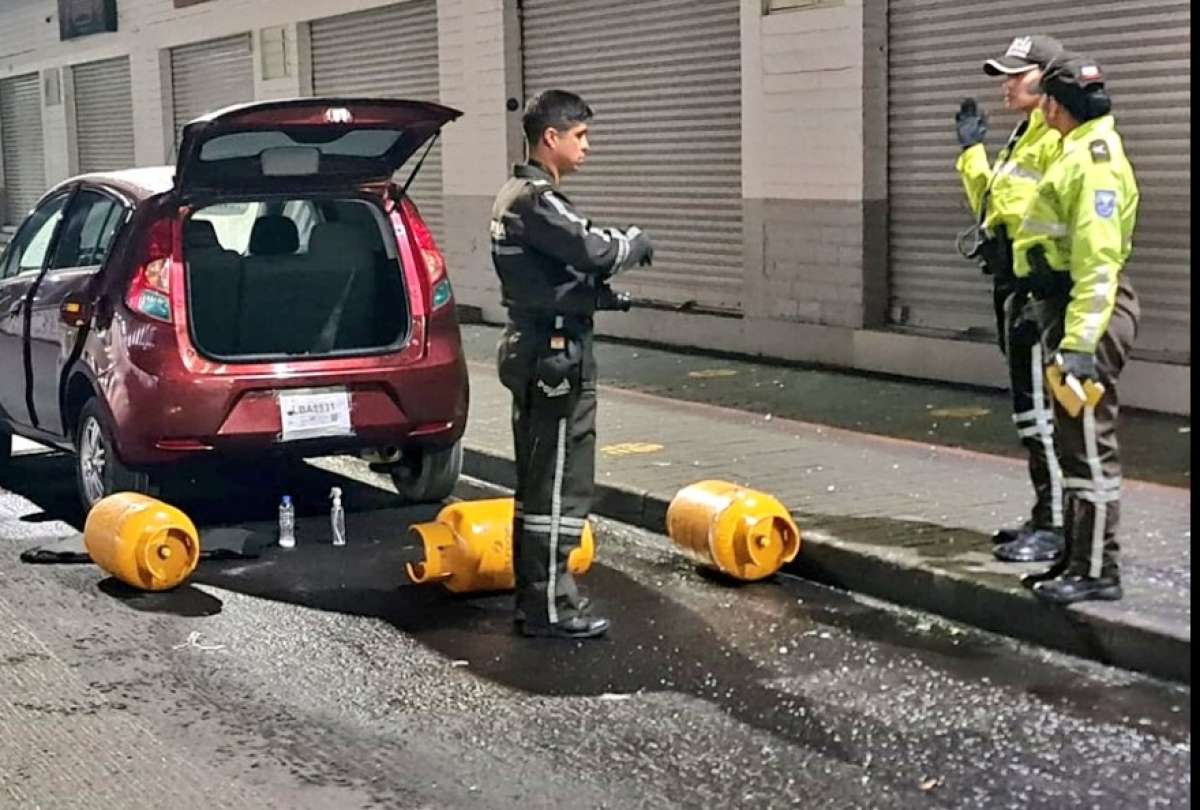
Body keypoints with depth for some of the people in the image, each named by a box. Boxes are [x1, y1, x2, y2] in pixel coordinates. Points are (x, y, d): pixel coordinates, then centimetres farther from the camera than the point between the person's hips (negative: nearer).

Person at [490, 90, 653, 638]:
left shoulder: (515, 197, 15)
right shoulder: (536, 200, -16)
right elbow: (592, 248, -27)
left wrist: (596, 293, 3)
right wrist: (636, 242, -8)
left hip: (531, 350, 10)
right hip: (556, 356, -10)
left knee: (537, 483, 15)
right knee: (561, 487, -4)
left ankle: (532, 596, 22)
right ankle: (550, 607, 1)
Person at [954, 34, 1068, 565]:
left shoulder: (1060, 138, -13)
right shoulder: (1024, 137, 20)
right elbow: (993, 208, 27)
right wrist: (972, 151, 28)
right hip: (1014, 287, 11)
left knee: (1040, 409, -8)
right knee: (1030, 407, 14)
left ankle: (1058, 526, -2)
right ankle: (1045, 517, 23)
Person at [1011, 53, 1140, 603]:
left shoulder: (1094, 159, -17)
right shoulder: (1076, 150, 16)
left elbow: (1098, 259, -25)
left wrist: (1079, 340, -28)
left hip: (1089, 311, -11)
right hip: (1067, 304, 11)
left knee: (1089, 442, -6)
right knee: (1074, 439, 17)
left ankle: (1096, 571, 0)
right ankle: (1078, 556, 27)